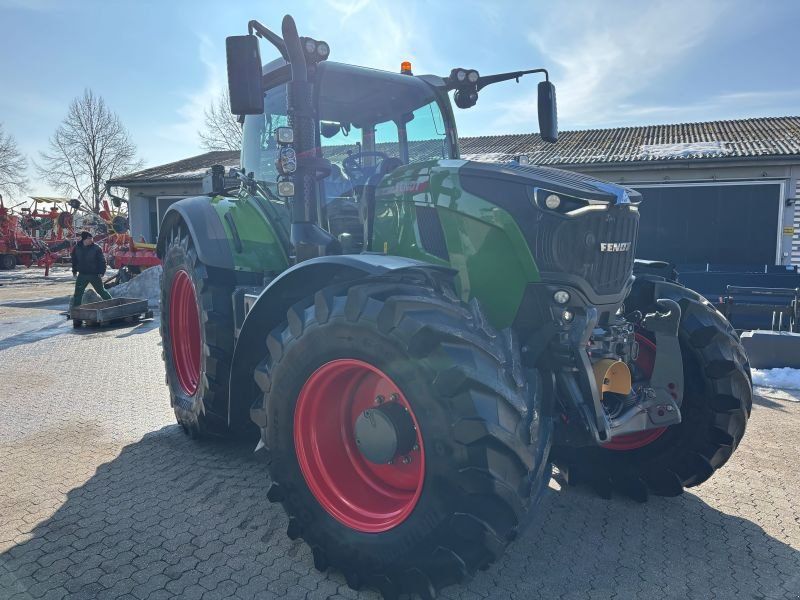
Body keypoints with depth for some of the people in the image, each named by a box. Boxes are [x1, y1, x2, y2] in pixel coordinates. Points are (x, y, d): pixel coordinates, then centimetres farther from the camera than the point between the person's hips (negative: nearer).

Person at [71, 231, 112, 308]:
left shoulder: (96, 248, -11)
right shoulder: (77, 248, 0)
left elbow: (102, 260, -8)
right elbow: (74, 260, 15)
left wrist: (101, 272, -16)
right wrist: (74, 270, 15)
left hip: (95, 275, -3)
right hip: (82, 275, 3)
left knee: (101, 291, 5)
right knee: (78, 293, 5)